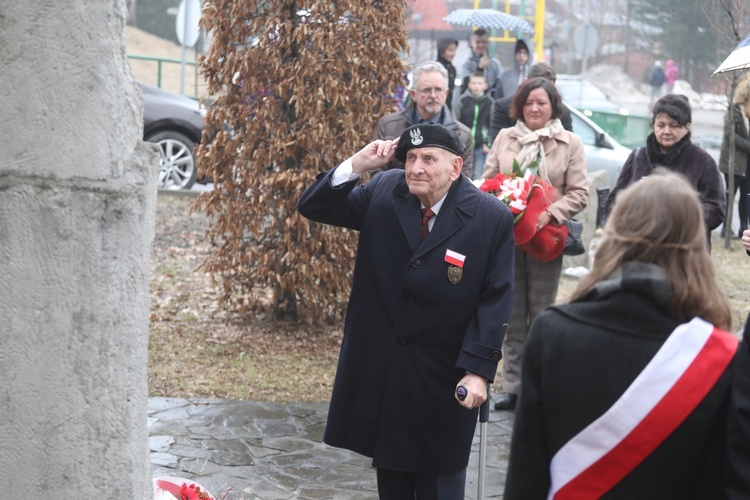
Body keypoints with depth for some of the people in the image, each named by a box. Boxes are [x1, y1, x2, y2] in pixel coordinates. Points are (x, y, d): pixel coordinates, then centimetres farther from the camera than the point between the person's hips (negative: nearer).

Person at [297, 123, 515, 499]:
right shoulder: (384, 192, -4)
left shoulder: (491, 217, -14)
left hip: (444, 374, -3)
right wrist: (357, 165, -17)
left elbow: (495, 299, -13)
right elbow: (312, 208, -3)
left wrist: (479, 369, -19)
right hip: (380, 366, 3)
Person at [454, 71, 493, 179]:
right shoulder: (463, 100, -1)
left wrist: (487, 144, 2)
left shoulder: (489, 102, 2)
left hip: (480, 146, 0)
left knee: (478, 177, 2)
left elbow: (492, 125, 7)